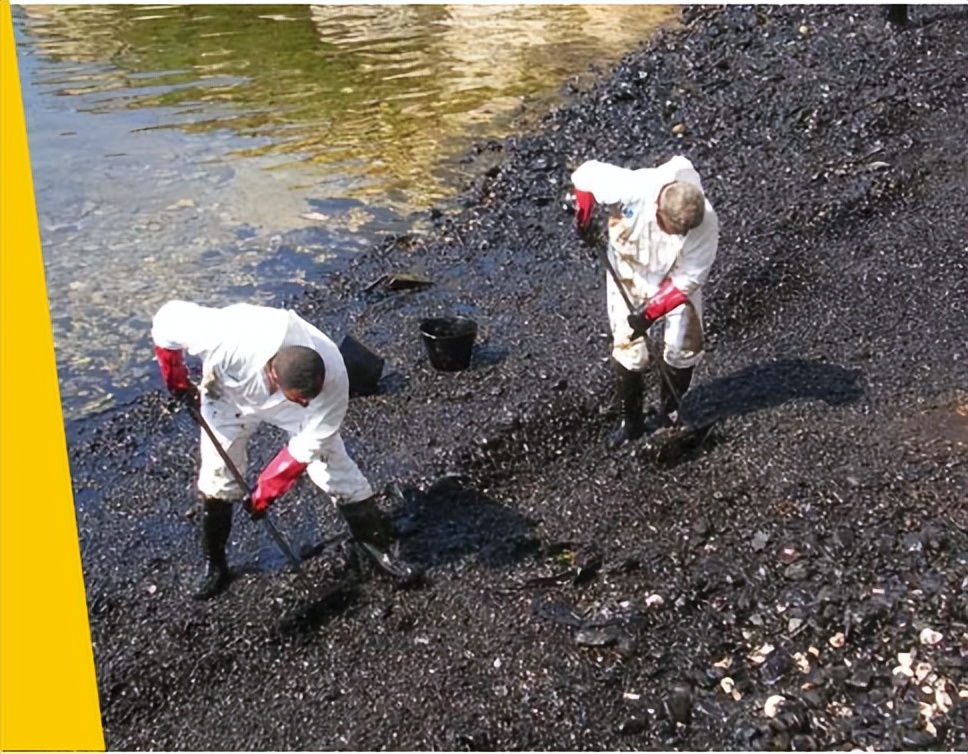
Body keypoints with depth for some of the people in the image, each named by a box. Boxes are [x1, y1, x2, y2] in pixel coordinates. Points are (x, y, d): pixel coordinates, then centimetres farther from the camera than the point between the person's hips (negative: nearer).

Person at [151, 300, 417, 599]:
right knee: (217, 479, 1)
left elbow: (306, 447, -26)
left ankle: (382, 544, 15)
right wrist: (176, 381, -12)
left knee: (337, 471, -4)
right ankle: (215, 564, 23)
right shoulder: (228, 340, -46)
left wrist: (263, 493, -18)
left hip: (286, 403, 0)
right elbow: (168, 319, -28)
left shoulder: (332, 380, -40)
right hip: (231, 394, 0)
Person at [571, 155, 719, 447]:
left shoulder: (705, 224, -33)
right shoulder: (633, 188, -37)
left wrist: (651, 311, -26)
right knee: (629, 350, -1)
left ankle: (667, 411, 28)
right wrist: (584, 217, -12)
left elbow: (689, 279, -24)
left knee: (684, 346, 3)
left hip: (675, 279, 1)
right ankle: (631, 422, 17)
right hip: (629, 274, 0)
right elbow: (586, 173, -19)